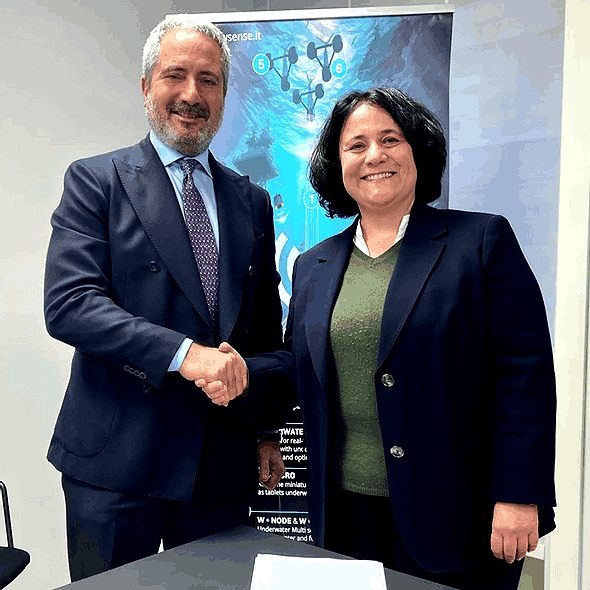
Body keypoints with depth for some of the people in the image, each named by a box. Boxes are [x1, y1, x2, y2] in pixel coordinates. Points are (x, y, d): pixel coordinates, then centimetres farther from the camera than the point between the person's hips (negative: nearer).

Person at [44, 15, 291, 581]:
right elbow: (67, 304, -14)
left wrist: (268, 433, 13)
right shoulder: (95, 181, -1)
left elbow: (266, 329, 13)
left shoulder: (252, 201, 11)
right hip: (116, 459, -3)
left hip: (224, 463, 4)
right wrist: (184, 353, -23)